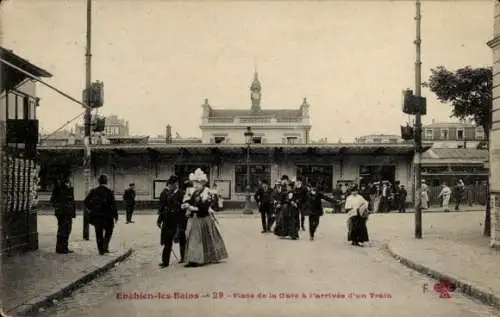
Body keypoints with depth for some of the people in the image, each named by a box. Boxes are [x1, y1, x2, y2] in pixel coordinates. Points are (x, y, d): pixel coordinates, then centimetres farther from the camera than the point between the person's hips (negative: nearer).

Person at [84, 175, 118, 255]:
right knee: (108, 231, 15)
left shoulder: (93, 191, 2)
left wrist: (91, 209, 14)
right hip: (106, 216, -3)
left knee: (99, 234, 10)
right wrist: (115, 215, -5)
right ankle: (105, 246, 2)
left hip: (96, 216, 3)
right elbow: (113, 205, -11)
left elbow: (85, 202, 3)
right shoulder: (109, 191, -9)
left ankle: (101, 250, 12)